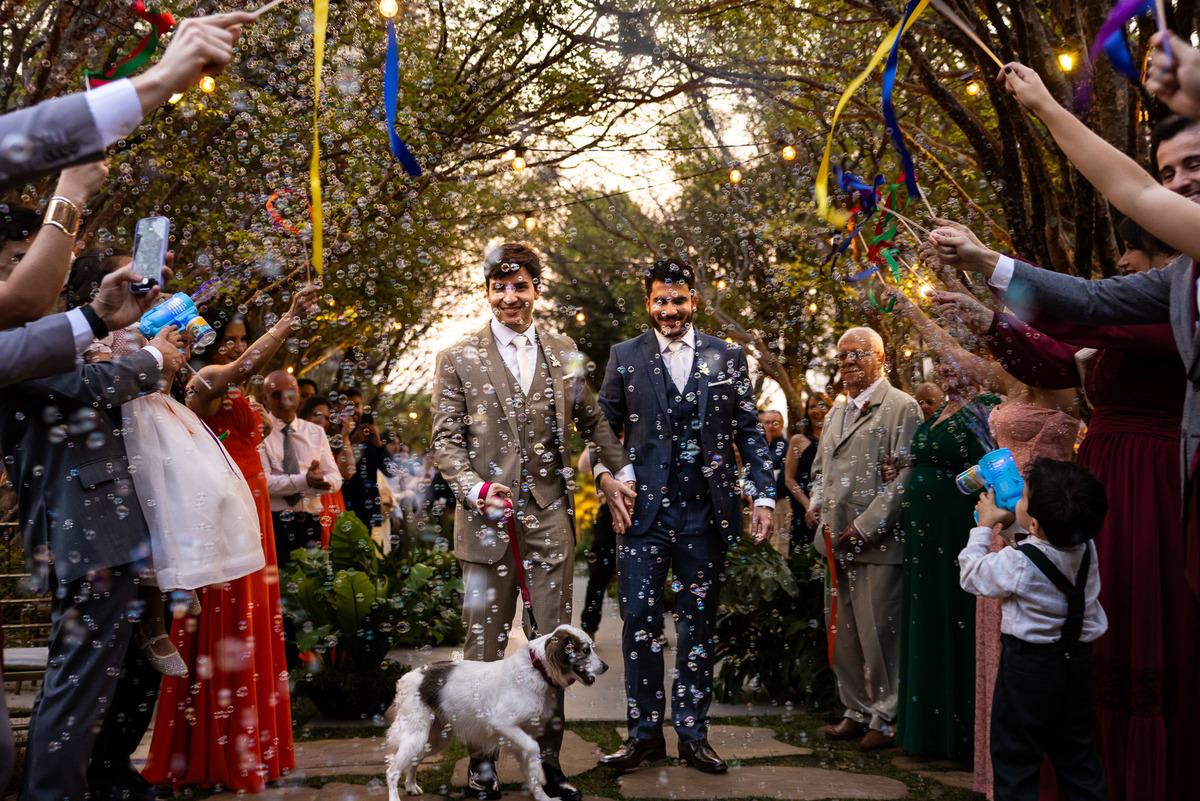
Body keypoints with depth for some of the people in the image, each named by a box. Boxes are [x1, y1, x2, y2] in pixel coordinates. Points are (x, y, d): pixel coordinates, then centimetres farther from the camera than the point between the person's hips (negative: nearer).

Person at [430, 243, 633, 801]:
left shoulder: (564, 355, 10)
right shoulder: (458, 358, 4)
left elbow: (591, 421, 23)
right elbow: (446, 440, 0)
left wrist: (615, 472, 14)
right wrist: (476, 489, -15)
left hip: (550, 518, 2)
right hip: (487, 520, -2)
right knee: (484, 647, 4)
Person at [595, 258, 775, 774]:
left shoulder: (727, 358, 7)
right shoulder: (625, 358, 6)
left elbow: (750, 432, 7)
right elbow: (604, 430, 8)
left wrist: (764, 497, -1)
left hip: (705, 512, 1)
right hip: (643, 509, 0)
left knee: (698, 624, 8)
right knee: (639, 620, -1)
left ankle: (693, 734, 19)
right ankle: (644, 733, 12)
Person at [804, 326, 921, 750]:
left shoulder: (901, 408, -5)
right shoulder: (837, 411, 19)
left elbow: (905, 475, -12)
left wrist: (866, 525, -16)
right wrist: (816, 503, 9)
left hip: (879, 542, -7)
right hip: (836, 541, 7)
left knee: (879, 633, -3)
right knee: (843, 632, 11)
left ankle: (885, 718, 11)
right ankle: (857, 711, 23)